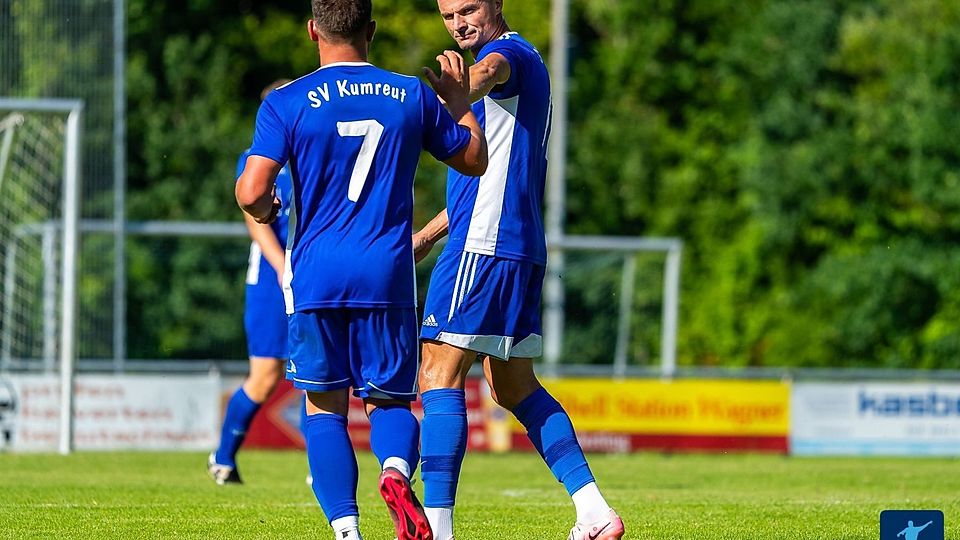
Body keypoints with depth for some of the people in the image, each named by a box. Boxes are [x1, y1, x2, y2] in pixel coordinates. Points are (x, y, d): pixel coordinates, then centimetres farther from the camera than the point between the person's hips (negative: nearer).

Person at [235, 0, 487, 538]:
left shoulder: (287, 103, -2)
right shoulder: (413, 95, 5)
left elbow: (252, 193, -10)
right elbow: (475, 160, 18)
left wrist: (266, 210, 13)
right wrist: (460, 100, 33)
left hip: (316, 277, -1)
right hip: (388, 274, 1)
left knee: (325, 409, 10)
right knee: (389, 401, 12)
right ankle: (396, 472, -22)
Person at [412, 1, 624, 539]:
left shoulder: (508, 51, -7)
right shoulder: (526, 67, 24)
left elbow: (491, 71, -36)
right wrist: (427, 235, 34)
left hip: (484, 246, -10)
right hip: (523, 249, 10)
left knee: (439, 374, -10)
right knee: (515, 386, 14)